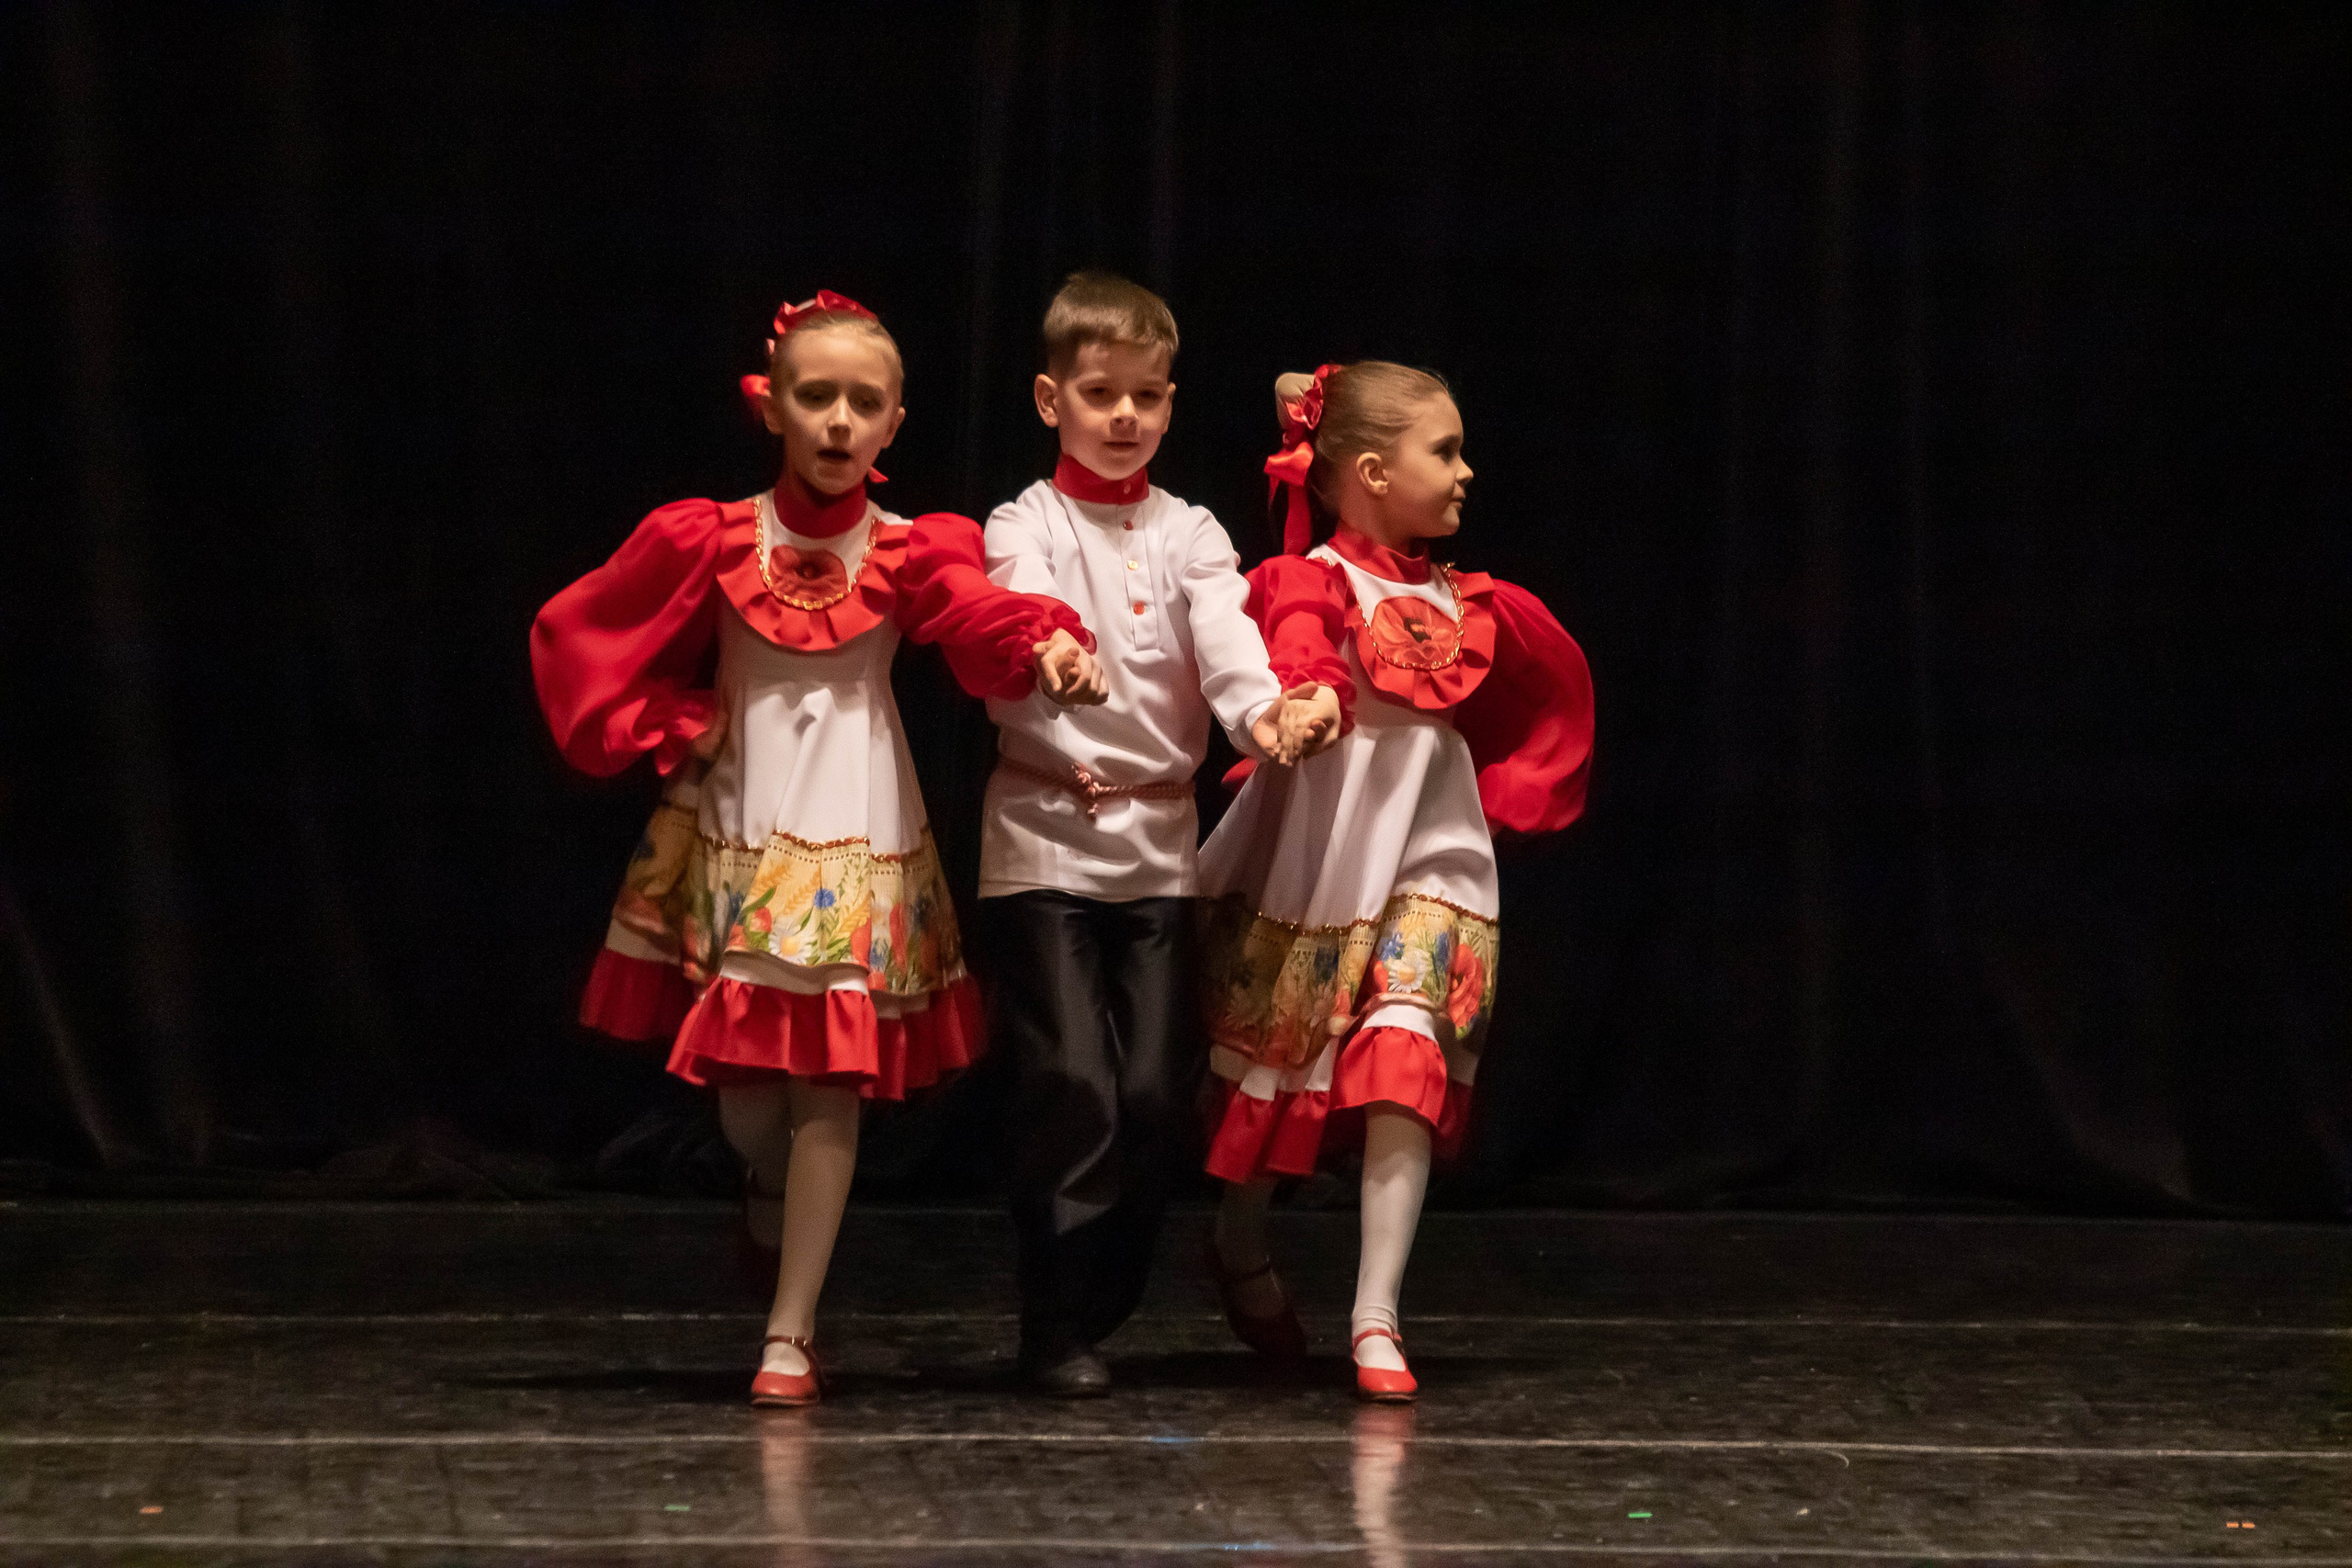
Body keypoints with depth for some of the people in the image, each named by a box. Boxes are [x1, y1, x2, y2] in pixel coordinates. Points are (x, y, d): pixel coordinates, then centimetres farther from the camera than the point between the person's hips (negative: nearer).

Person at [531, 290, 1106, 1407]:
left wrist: (1046, 648, -42)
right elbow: (573, 633, 9)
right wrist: (665, 726, -2)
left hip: (857, 838, -1)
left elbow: (982, 618, -21)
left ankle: (791, 1335, -3)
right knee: (741, 1086, 4)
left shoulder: (909, 554, 0)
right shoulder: (709, 543, 1)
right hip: (729, 831, 1)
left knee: (830, 1082, -7)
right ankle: (789, 1208, 39)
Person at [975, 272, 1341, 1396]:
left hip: (1159, 844, 4)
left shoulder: (1189, 535, 11)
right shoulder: (1026, 527, 2)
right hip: (1044, 834, -3)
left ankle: (1100, 1305, 18)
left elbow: (1226, 639, -9)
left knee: (1157, 1090, 2)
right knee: (1070, 1083, -10)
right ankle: (1057, 1331, -2)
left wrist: (1265, 713, -31)